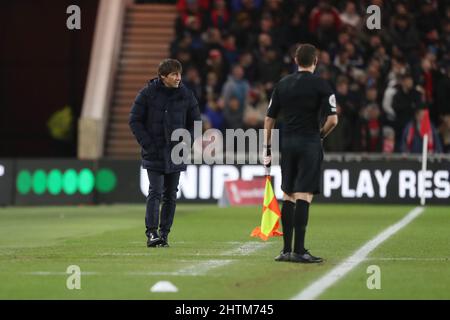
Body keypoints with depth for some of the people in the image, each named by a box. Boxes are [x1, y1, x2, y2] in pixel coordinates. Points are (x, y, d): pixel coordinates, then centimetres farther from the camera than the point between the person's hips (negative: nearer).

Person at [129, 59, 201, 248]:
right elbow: (135, 120, -1)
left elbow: (195, 122, 12)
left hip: (175, 154, 3)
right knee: (155, 192, -12)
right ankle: (151, 233, -13)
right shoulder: (148, 94, -5)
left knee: (171, 195, 6)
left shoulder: (186, 96, 3)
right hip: (154, 154, -3)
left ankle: (164, 234, 12)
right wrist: (147, 144, -9)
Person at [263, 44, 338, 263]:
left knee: (288, 197, 11)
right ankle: (298, 251, -10)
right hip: (309, 144, -4)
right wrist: (322, 134, 6)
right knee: (304, 197, -6)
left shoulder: (282, 84, 9)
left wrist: (266, 148, 14)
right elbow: (332, 119, -13)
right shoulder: (320, 85, -5)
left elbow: (269, 119, 9)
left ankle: (287, 249, 11)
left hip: (287, 143, 4)